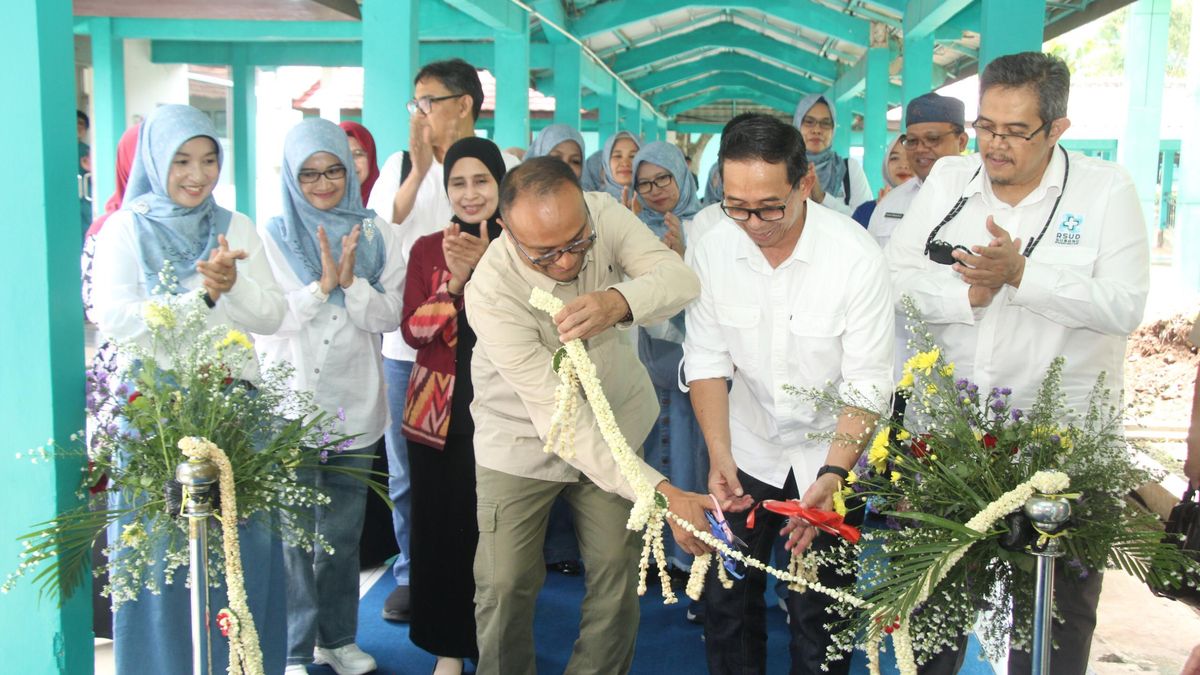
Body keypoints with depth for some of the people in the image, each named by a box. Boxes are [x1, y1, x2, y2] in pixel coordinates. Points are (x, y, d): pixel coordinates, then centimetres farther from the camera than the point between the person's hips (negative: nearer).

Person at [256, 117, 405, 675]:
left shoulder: (375, 234, 5)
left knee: (344, 530, 12)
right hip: (291, 402, -2)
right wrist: (322, 284, -16)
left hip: (354, 402, 3)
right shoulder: (274, 236, 0)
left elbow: (389, 316, -1)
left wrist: (351, 281, -17)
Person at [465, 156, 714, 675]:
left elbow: (682, 279, -27)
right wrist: (662, 492, -39)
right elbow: (560, 419, -33)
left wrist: (618, 301, -50)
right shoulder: (491, 290, -31)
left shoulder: (602, 213, -19)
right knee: (505, 585, -1)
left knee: (617, 574, 4)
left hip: (612, 420, 3)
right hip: (523, 438, -3)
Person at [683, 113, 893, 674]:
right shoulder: (711, 250, -11)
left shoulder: (857, 257, -20)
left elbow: (867, 382, -17)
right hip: (746, 447, 2)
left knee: (818, 615, 3)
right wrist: (719, 454, -17)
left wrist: (834, 474, -29)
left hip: (829, 453, -2)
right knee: (726, 598, 6)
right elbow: (707, 359, -5)